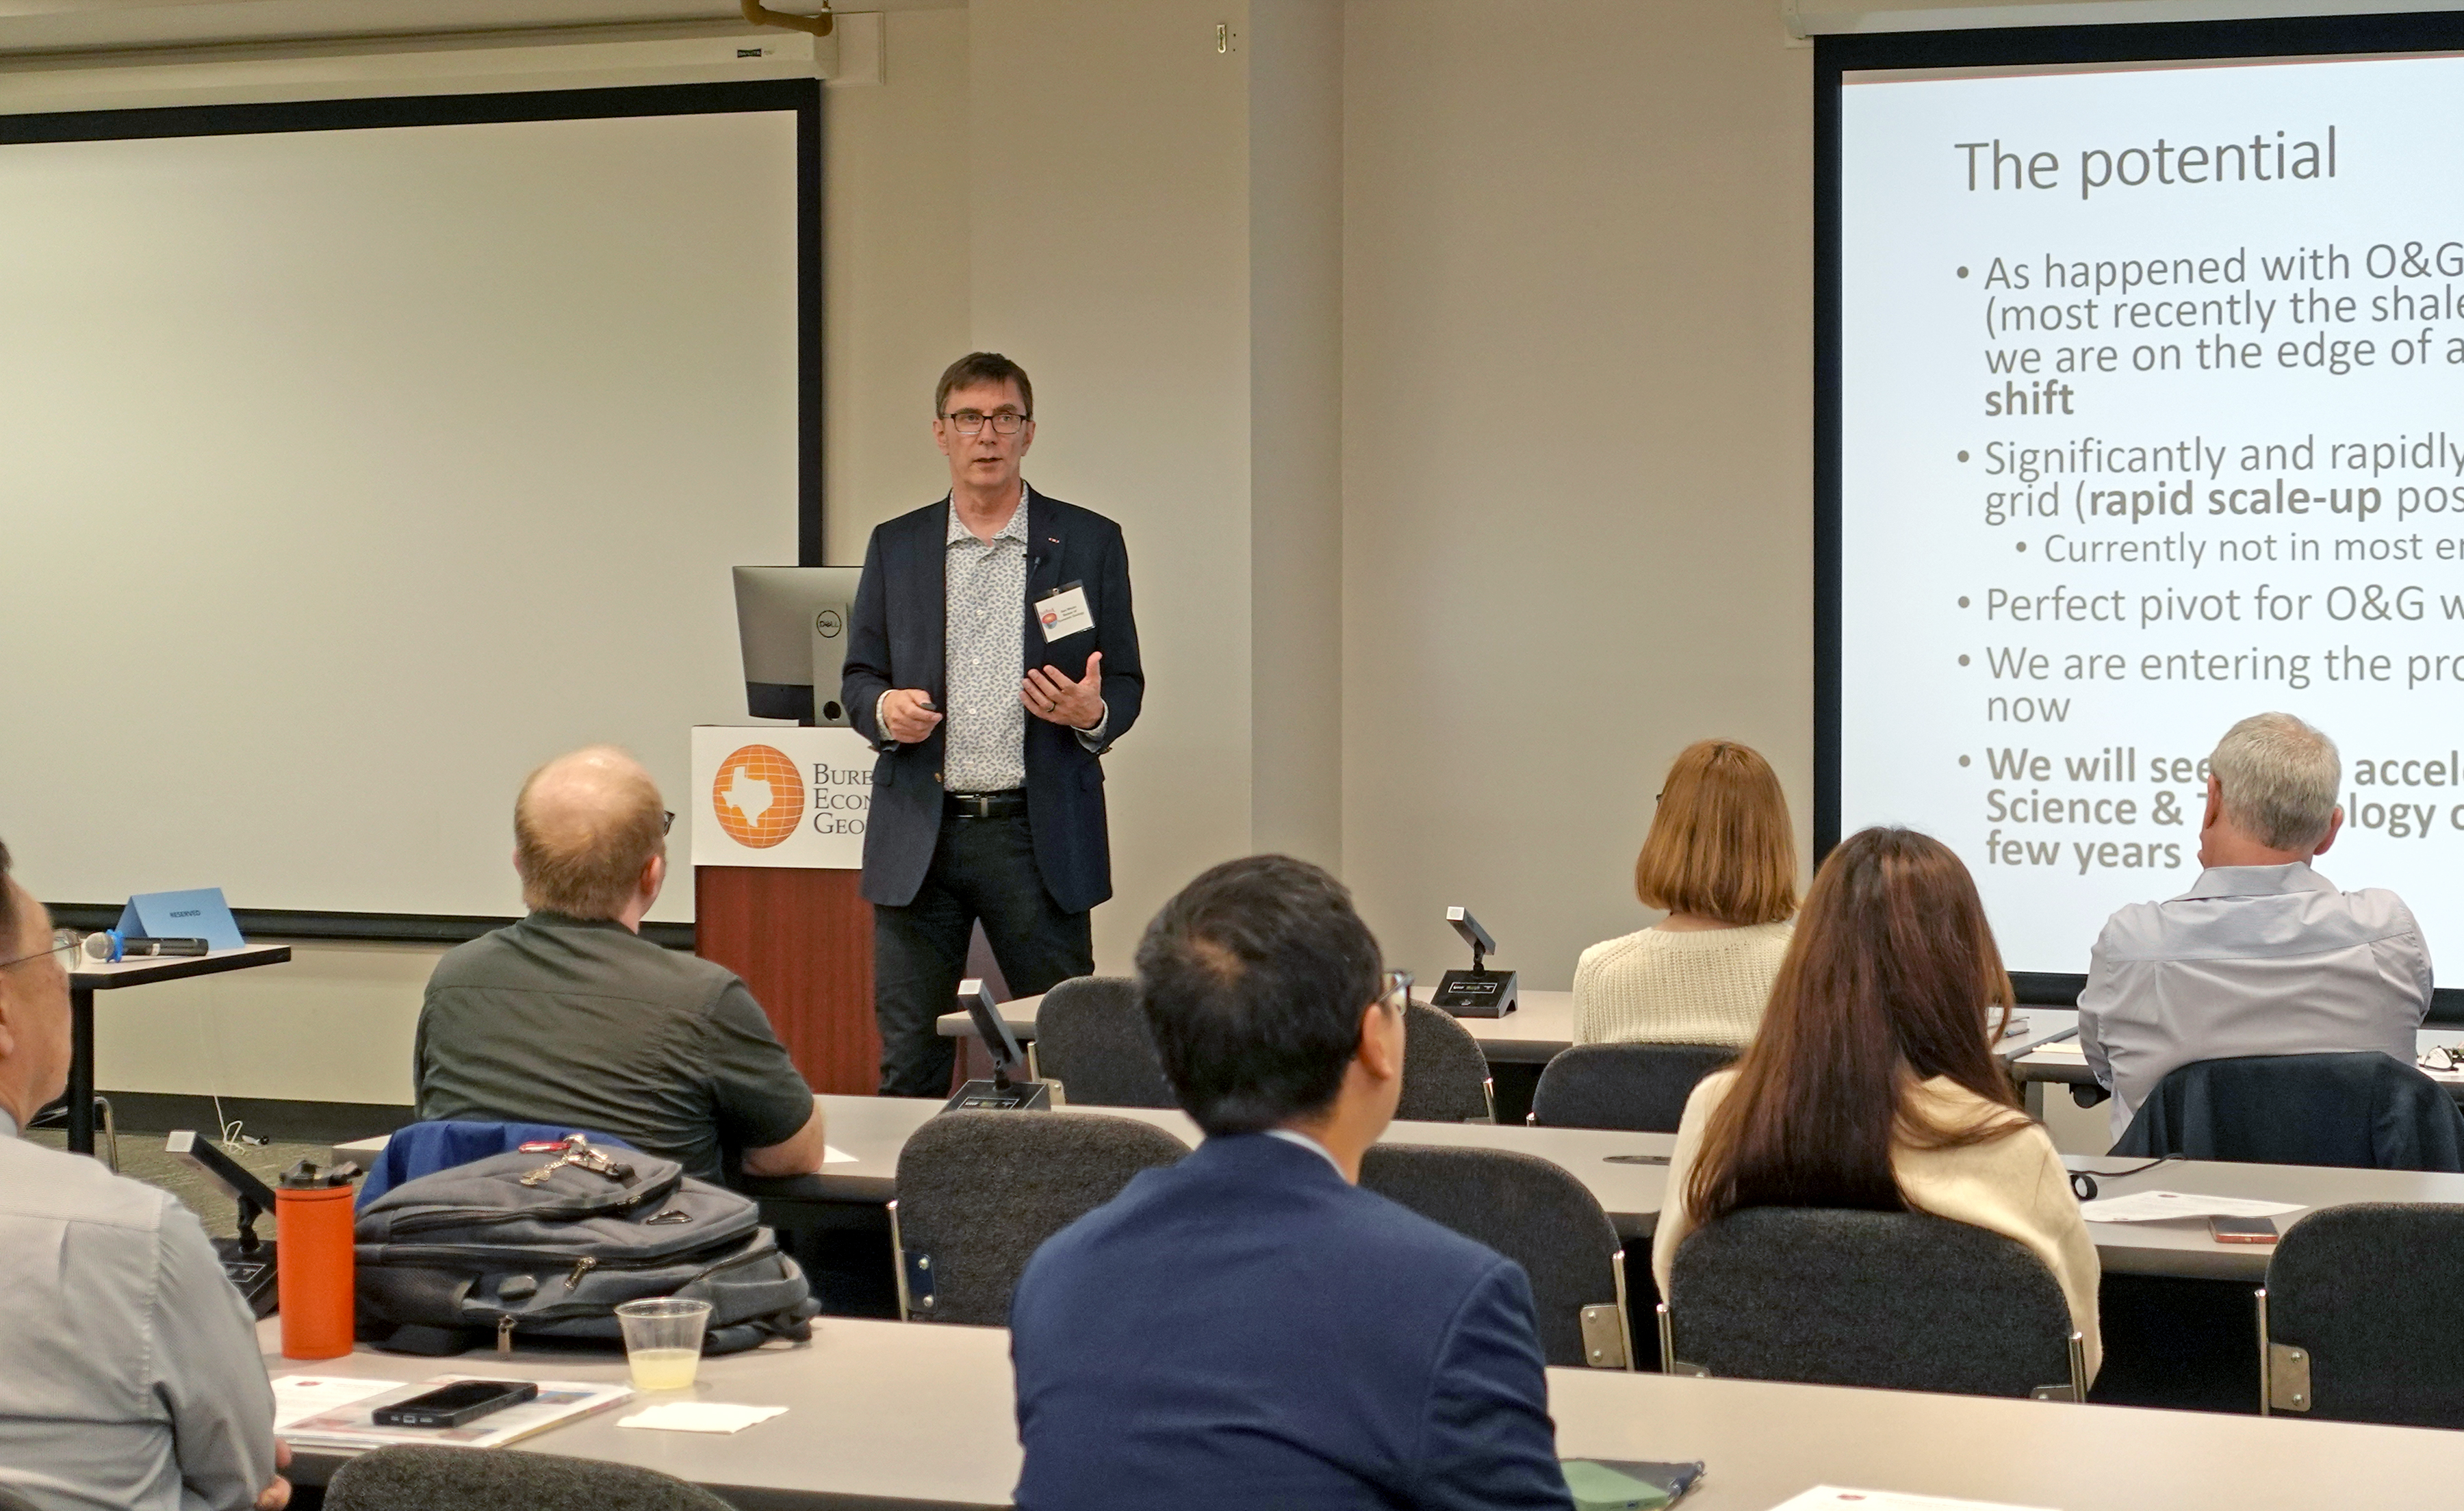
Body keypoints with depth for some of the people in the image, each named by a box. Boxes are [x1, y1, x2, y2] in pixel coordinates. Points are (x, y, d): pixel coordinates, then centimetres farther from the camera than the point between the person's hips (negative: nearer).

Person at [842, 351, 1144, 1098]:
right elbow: (858, 678, 13)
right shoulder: (895, 546, 11)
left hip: (1039, 835, -2)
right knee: (909, 1058, 4)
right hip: (920, 836, 2)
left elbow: (1125, 685, 8)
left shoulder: (1089, 543, 5)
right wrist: (884, 708, -10)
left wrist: (1092, 714, -15)